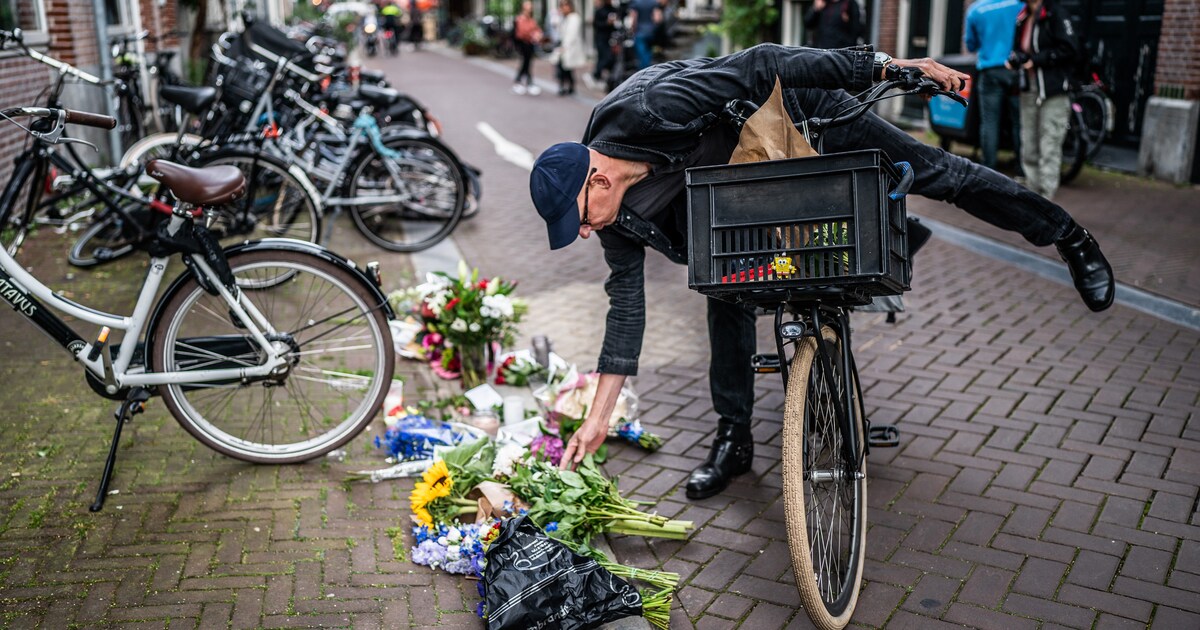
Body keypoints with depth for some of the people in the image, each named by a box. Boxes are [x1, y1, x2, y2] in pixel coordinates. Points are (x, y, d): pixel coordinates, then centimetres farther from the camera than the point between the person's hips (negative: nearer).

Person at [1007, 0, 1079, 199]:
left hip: (1053, 92, -7)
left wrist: (1036, 60, -13)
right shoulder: (1023, 17, 16)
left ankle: (1045, 200, -5)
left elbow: (1070, 50, -14)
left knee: (1049, 150, -7)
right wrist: (1015, 58, 3)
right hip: (1028, 91, 8)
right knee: (1029, 150, 10)